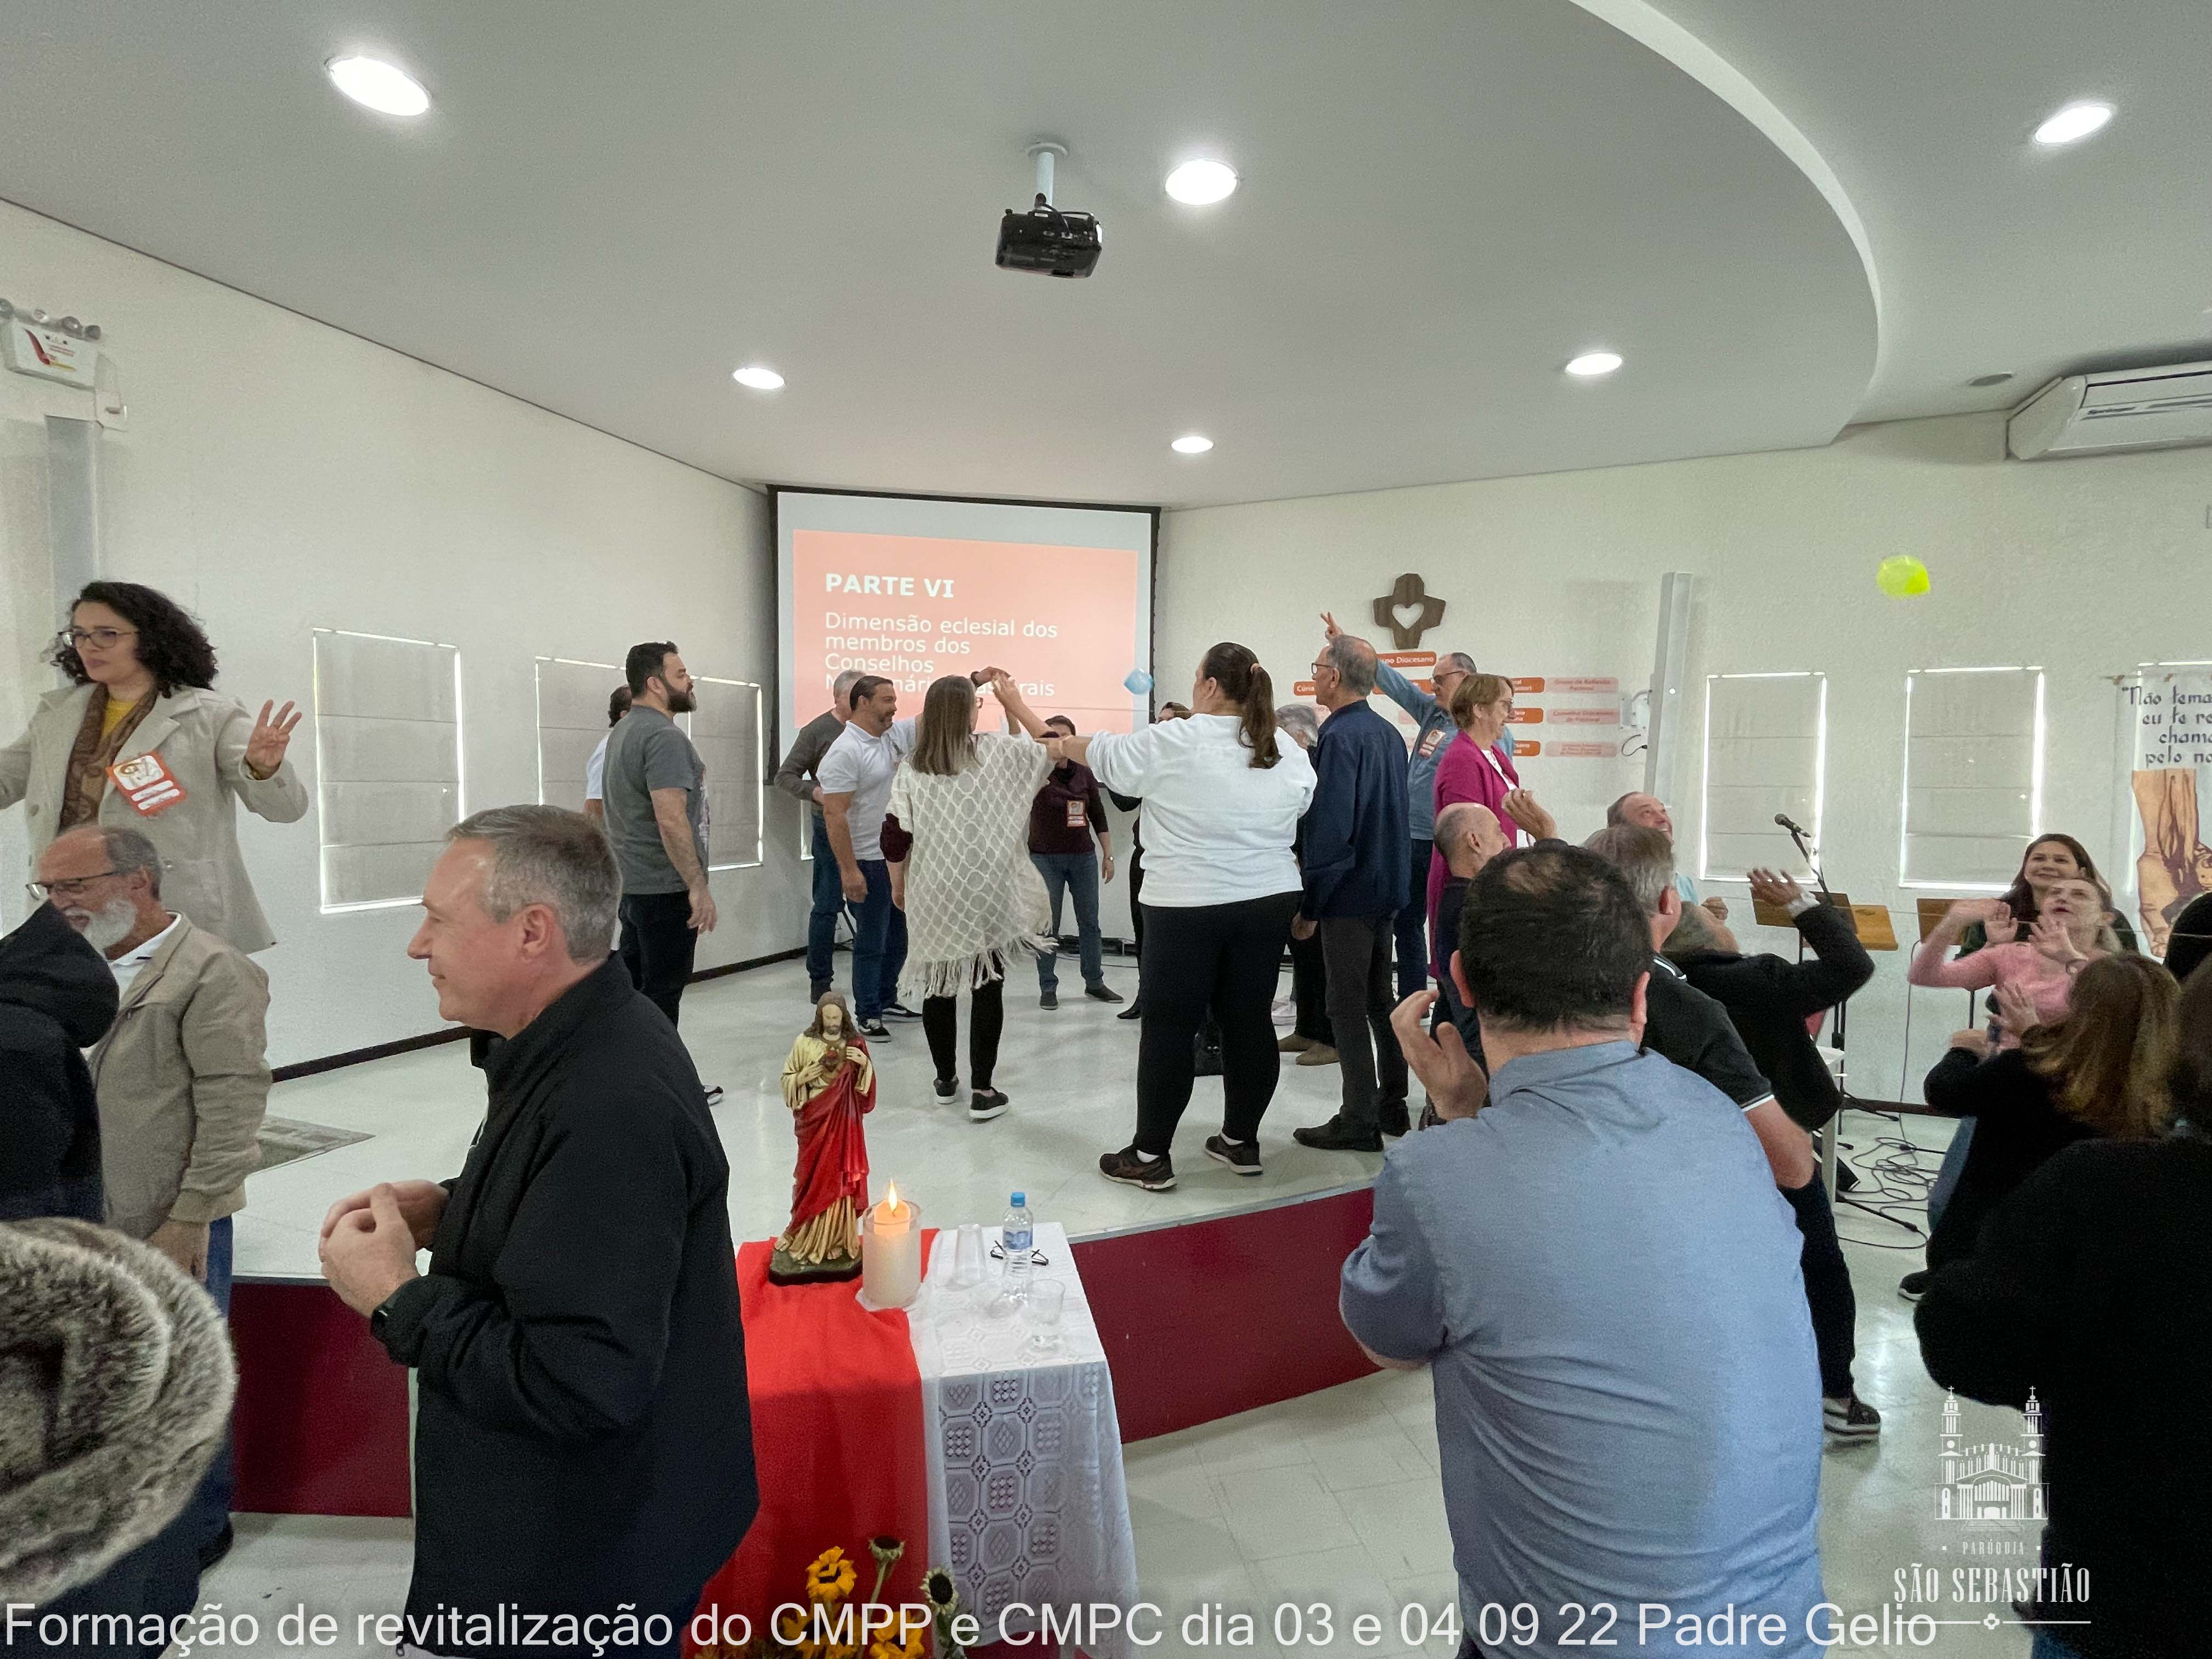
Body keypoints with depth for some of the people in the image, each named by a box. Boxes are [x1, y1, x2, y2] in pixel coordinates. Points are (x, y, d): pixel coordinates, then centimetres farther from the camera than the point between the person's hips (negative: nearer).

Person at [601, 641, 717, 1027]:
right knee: (661, 996, -3)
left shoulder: (624, 731, 15)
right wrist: (699, 886, -24)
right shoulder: (664, 737, -17)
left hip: (631, 883, 10)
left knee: (634, 991, 15)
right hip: (665, 889, -10)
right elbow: (671, 821, -26)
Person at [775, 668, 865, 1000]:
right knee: (828, 904, 0)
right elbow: (785, 776, -4)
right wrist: (816, 792, -21)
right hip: (831, 827, -5)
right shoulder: (817, 731, -5)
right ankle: (819, 981, 11)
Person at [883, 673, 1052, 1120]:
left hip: (934, 894, 2)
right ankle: (982, 1091, 5)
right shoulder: (996, 750, -4)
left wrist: (898, 885, 12)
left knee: (938, 984, 14)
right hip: (987, 892, -2)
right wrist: (1016, 703, 12)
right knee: (987, 985, 5)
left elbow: (895, 836, -2)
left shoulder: (912, 765, -1)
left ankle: (946, 1079, 28)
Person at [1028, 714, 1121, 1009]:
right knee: (1048, 925, 1)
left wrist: (1108, 855, 6)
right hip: (1046, 858, -3)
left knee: (1089, 921, 9)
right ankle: (1048, 987, 11)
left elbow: (1098, 816, 8)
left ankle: (1095, 983, 21)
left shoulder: (1084, 773, 4)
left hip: (1084, 857, 3)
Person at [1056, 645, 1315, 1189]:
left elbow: (1106, 753, 6)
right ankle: (1241, 1142, 23)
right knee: (1250, 1021, 12)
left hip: (1188, 907, -5)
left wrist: (1063, 744, 24)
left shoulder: (1173, 743, -8)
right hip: (1269, 903, 6)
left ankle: (1150, 1156, 9)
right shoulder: (1289, 753, 7)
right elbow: (1302, 811, 16)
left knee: (1169, 1028, 2)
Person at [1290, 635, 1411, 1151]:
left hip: (1350, 893, -9)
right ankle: (1392, 1105, 27)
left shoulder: (1340, 736, -17)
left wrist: (1309, 904, -18)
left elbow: (1330, 828, -23)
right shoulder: (1388, 732, 10)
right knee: (1379, 998, 17)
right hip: (1388, 887, 9)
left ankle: (1359, 1122, 6)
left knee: (1347, 1007, -1)